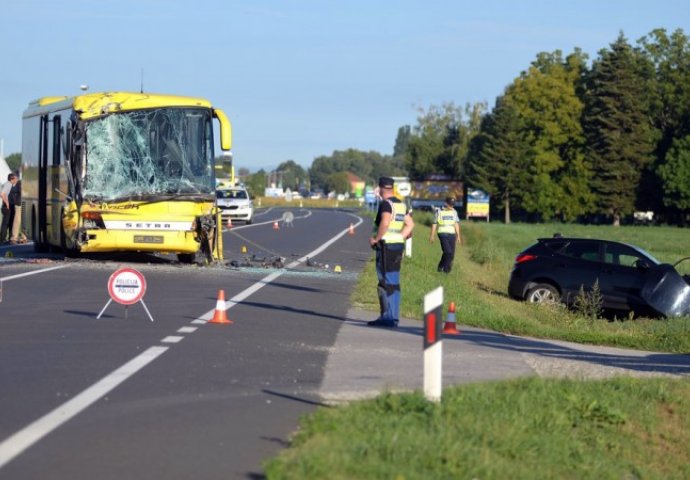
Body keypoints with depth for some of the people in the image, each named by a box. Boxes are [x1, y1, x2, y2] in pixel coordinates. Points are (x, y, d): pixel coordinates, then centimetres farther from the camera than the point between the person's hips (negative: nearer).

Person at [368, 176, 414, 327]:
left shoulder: (385, 204, -12)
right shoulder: (401, 204, 15)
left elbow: (385, 222, -26)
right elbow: (410, 224, 17)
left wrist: (375, 239, -17)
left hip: (386, 245, -9)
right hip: (398, 245, 9)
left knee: (386, 282, -7)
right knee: (394, 283, 12)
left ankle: (388, 317, -9)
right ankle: (393, 317, 15)